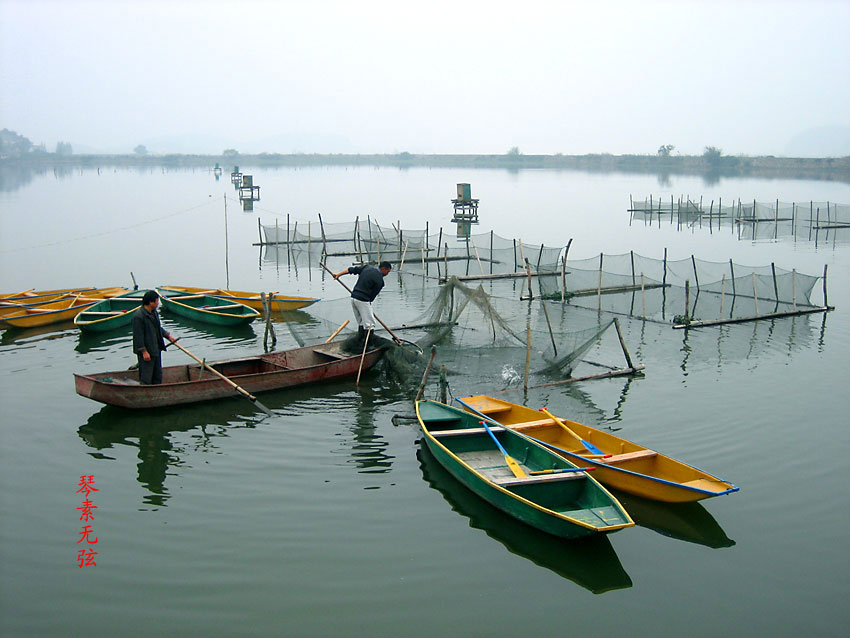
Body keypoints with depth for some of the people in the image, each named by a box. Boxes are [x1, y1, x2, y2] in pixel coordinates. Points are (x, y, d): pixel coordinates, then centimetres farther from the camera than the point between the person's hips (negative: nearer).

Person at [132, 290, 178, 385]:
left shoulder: (153, 312, 7)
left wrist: (168, 335, 14)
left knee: (158, 374, 18)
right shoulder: (138, 316, -21)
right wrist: (144, 351, -21)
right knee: (146, 377, -2)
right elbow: (138, 336, -21)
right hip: (147, 351, -9)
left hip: (156, 349, 9)